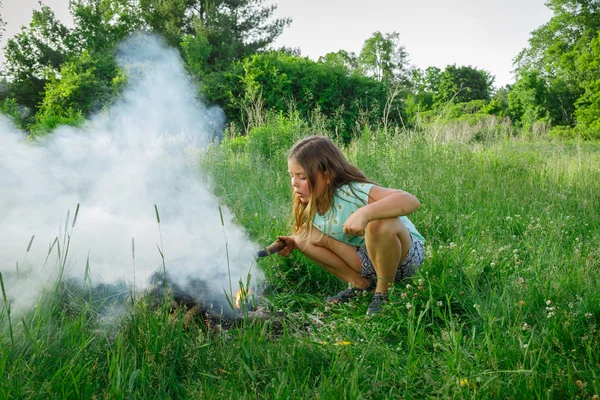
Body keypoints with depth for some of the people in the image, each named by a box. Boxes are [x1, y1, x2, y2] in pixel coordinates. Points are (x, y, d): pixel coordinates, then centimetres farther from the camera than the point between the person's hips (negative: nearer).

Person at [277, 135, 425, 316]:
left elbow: (411, 200, -43)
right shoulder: (311, 204, -8)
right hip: (366, 259, 6)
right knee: (306, 236, -11)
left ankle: (383, 292, -13)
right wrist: (294, 241, -14)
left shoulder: (354, 192, -30)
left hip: (405, 254, -6)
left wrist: (364, 213, -54)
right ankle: (360, 284, 1)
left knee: (381, 223, -39)